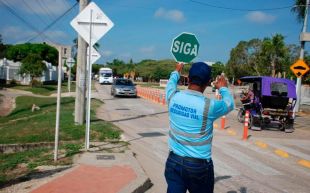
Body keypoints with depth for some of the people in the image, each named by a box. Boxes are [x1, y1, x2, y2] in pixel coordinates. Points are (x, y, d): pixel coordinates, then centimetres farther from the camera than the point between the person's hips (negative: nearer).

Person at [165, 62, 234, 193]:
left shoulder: (173, 97, -8)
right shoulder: (209, 106, -18)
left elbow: (171, 83, 17)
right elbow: (229, 104, 5)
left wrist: (176, 72, 37)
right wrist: (223, 88, 24)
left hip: (174, 161, 3)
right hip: (199, 166, -3)